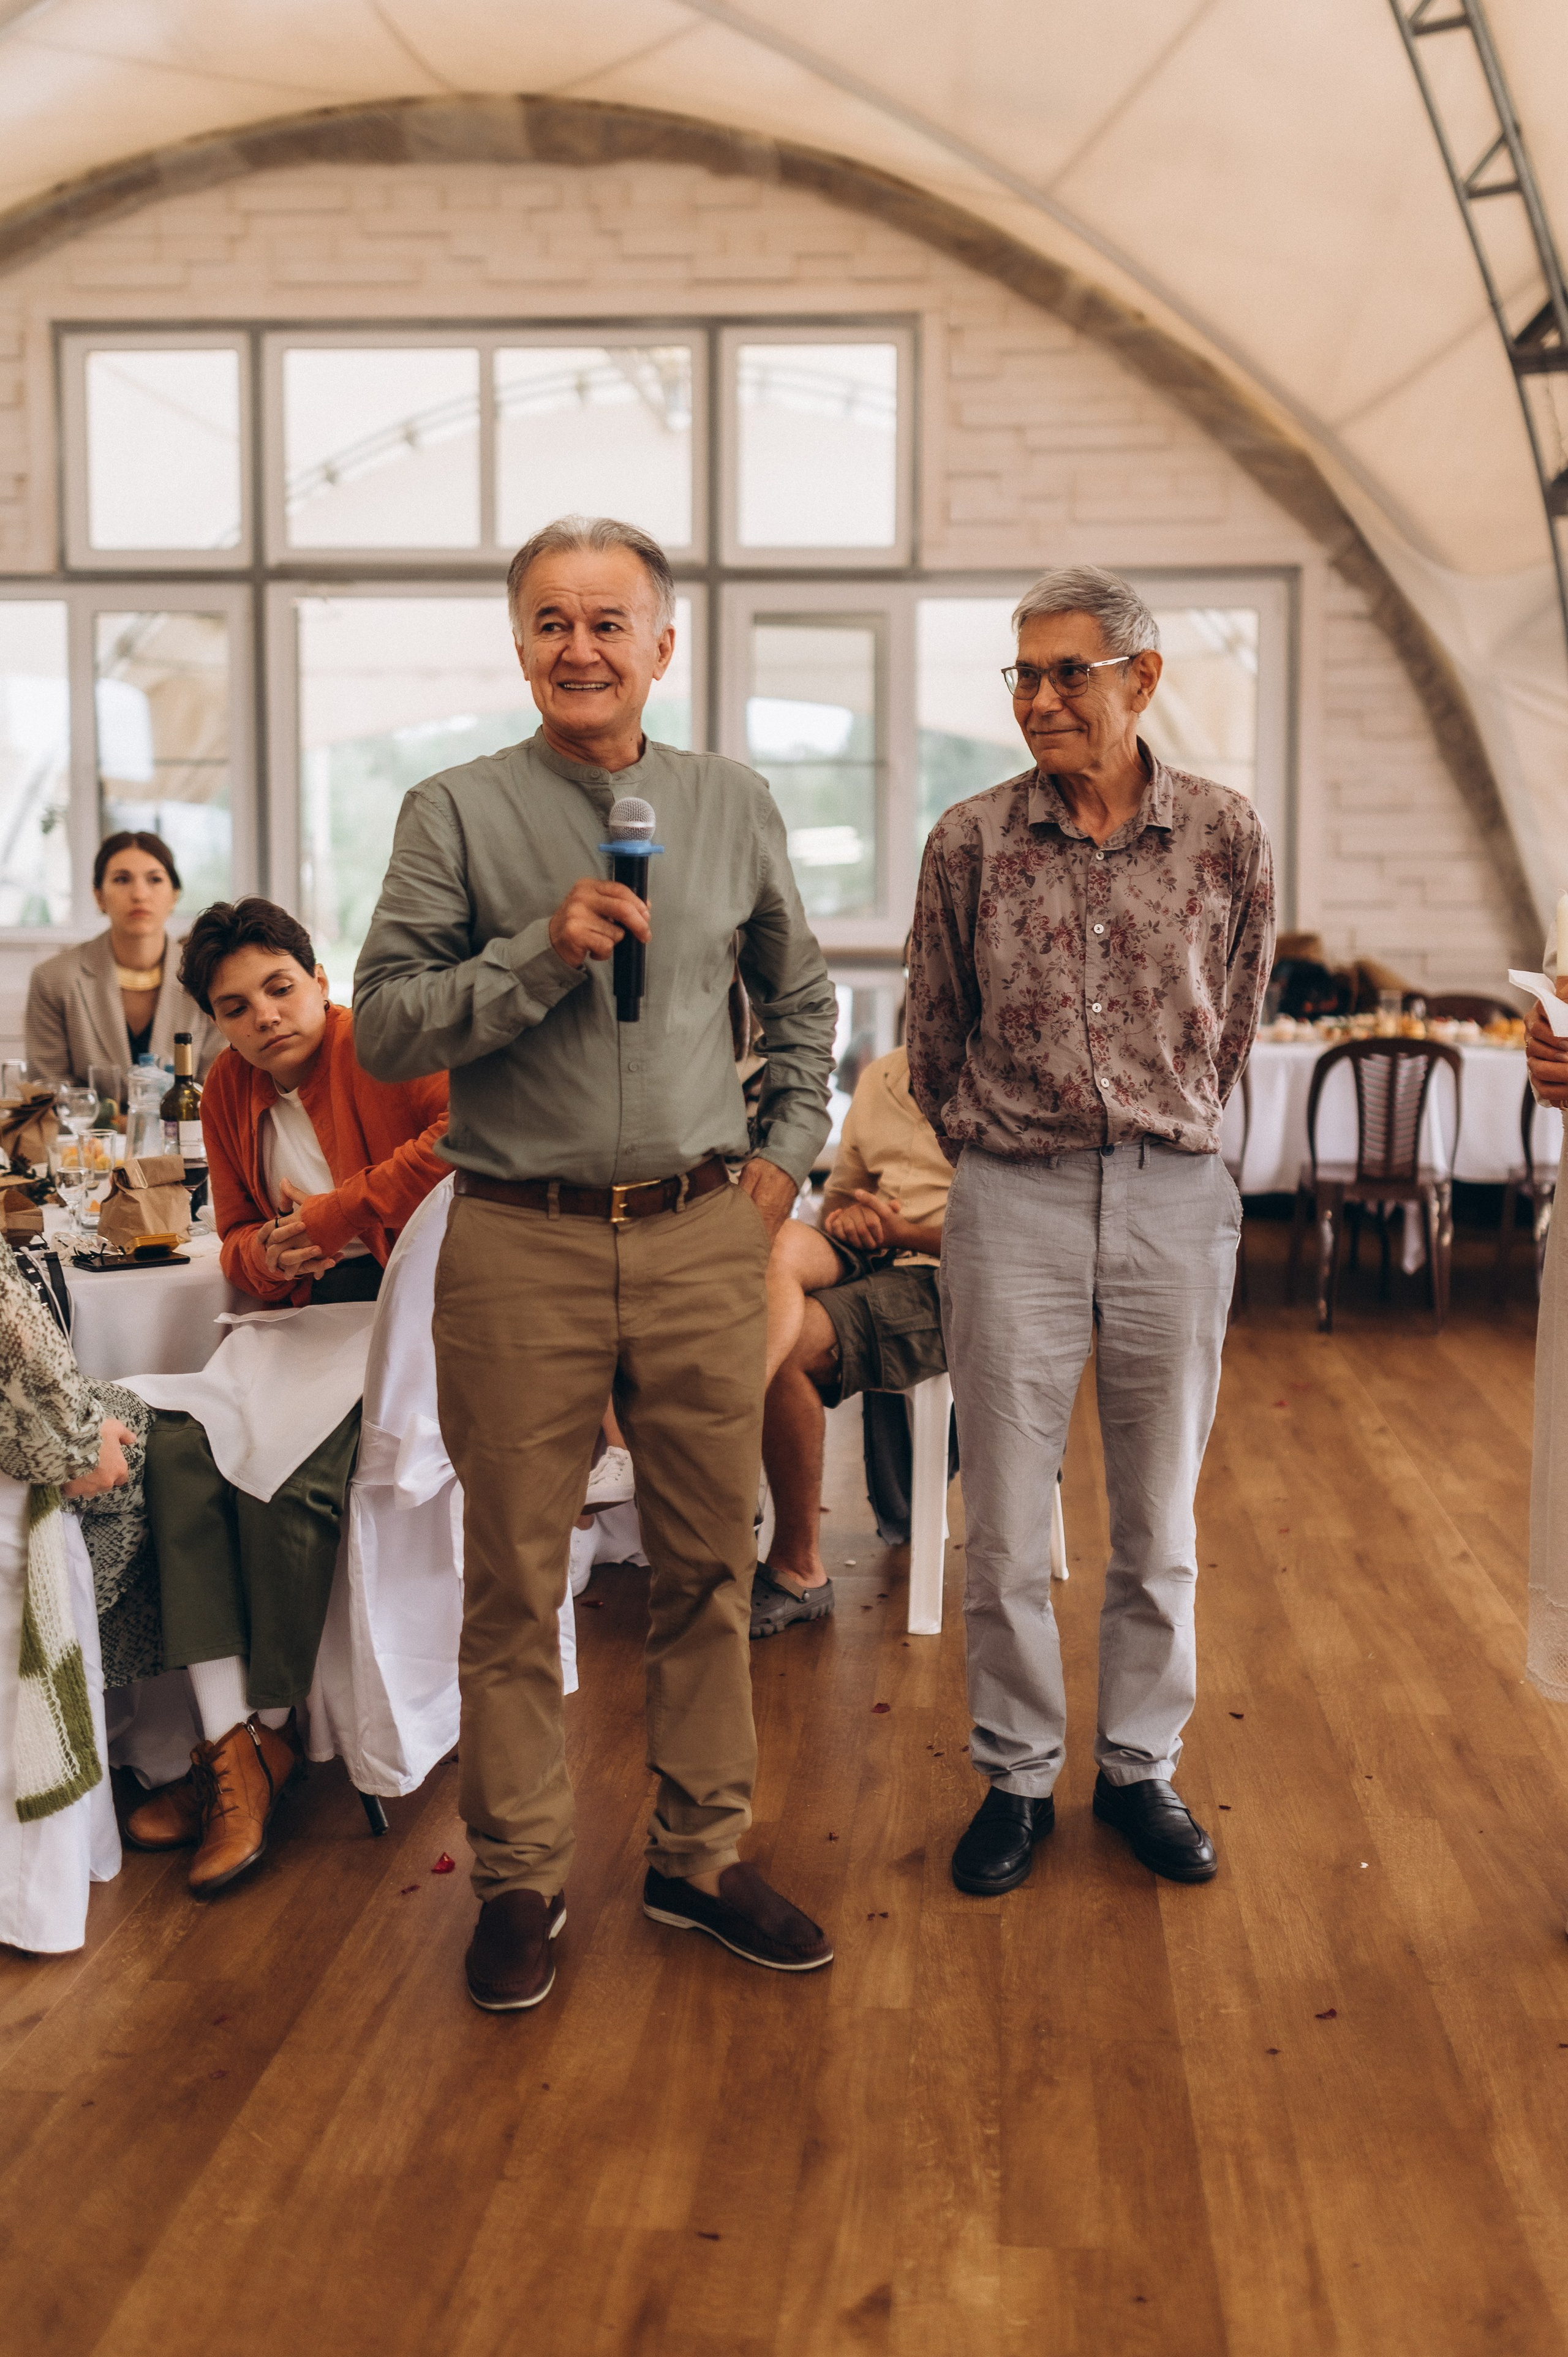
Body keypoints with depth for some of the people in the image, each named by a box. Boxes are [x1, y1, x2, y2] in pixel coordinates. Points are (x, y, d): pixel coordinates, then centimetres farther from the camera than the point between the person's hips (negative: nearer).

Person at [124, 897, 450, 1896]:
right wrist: (267, 1254, -4)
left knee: (292, 1470, -28)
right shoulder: (229, 1093, 15)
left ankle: (272, 1730, -8)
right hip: (303, 1310, 7)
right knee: (182, 1441, -20)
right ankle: (229, 1740, -19)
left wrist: (333, 1215, -19)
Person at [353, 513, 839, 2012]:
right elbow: (383, 1030, -6)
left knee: (709, 1566, 10)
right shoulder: (455, 814, 0)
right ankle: (520, 1876, 21)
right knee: (514, 1579, 5)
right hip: (520, 1244, -2)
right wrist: (543, 953, -17)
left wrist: (786, 1156, 12)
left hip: (702, 1239, 3)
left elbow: (800, 1002, 22)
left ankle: (702, 1854, 26)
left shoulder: (734, 807, 9)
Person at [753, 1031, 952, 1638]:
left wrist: (903, 1231, -11)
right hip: (867, 1261, 6)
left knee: (788, 1345, -28)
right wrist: (844, 1218, 3)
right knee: (778, 1239, -30)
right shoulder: (878, 1080, 19)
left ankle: (798, 1570, -16)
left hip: (946, 1278, -5)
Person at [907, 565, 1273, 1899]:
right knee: (1005, 1527, 5)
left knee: (1161, 1520, 11)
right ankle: (1018, 1774, 23)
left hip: (1178, 1201, 1)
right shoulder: (971, 842, -2)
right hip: (1013, 1203, 0)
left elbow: (1237, 1020, 12)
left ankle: (1142, 1764, 29)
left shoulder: (1227, 835, -1)